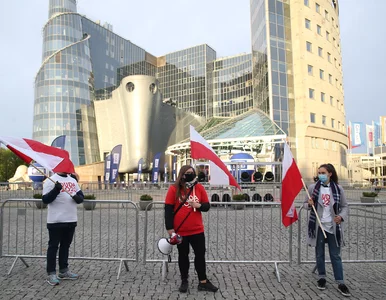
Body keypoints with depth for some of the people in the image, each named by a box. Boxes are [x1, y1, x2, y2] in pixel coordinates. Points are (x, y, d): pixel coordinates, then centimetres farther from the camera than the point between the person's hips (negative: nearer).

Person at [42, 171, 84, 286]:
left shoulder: (73, 180, 13)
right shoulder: (50, 181, -8)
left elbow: (81, 196, 14)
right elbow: (45, 199, -14)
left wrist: (78, 198, -8)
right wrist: (56, 190, -29)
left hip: (71, 220, 7)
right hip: (55, 221, -6)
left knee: (66, 245, 16)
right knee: (53, 246, 2)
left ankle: (64, 270, 27)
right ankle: (51, 274, 11)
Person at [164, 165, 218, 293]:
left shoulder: (199, 187, 0)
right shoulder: (174, 189, -7)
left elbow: (207, 206, 6)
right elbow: (168, 209, -6)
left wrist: (198, 205, -17)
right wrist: (170, 228, -9)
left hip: (197, 230, 2)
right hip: (180, 231, -2)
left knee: (200, 255, 9)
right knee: (183, 256, 13)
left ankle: (203, 282, 23)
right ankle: (184, 281, 29)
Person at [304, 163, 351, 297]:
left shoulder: (338, 189, -3)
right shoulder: (312, 187, -4)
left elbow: (345, 206, 5)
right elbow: (306, 204, 4)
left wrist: (341, 216, -14)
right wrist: (309, 204, -19)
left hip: (333, 226, 0)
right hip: (318, 226, 0)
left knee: (335, 255, 7)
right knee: (319, 254, 12)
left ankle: (340, 283, 16)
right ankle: (322, 277, 29)